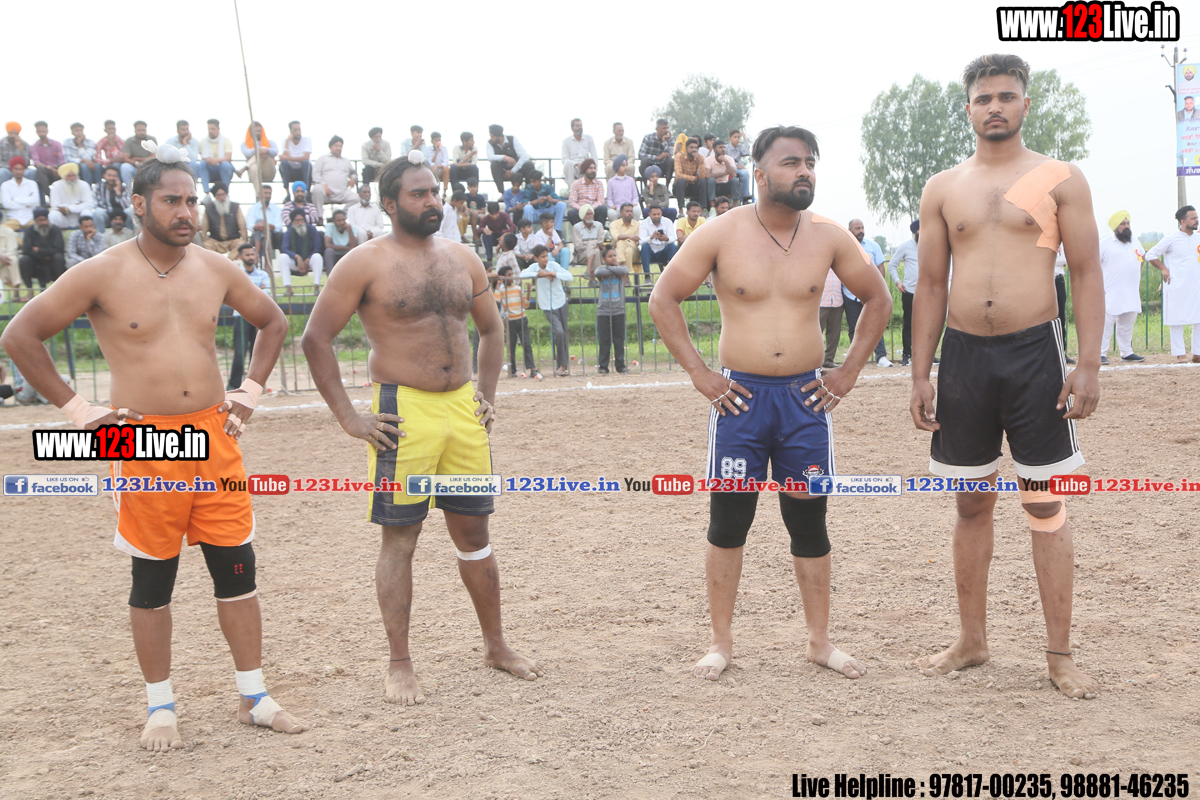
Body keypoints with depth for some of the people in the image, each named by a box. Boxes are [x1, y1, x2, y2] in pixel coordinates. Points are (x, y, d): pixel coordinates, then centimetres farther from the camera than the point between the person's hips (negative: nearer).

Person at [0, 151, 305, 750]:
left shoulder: (214, 269, 5)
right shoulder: (102, 275, -7)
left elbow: (273, 323, 21)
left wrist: (251, 391, 11)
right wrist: (75, 410, -5)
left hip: (215, 435, 4)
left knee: (237, 567, 6)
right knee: (153, 579, 7)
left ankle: (254, 698, 18)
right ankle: (160, 708, 21)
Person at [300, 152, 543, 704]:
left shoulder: (462, 259, 11)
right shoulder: (367, 263, -5)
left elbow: (491, 330, 23)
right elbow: (315, 338, -6)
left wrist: (486, 398, 13)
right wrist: (348, 417, -9)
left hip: (463, 410, 5)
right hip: (403, 413, -5)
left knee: (474, 532, 13)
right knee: (399, 539, 2)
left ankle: (496, 646, 27)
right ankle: (399, 666, 12)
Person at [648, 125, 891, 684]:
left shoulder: (828, 237, 2)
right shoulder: (721, 234, -4)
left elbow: (877, 299, 13)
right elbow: (663, 300, 1)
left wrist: (849, 371, 7)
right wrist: (698, 373, -4)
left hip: (806, 397, 2)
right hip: (739, 396, -2)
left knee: (809, 522, 8)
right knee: (727, 521, 3)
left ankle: (820, 641, 20)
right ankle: (721, 642, 16)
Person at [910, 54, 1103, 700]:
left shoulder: (1060, 180, 2)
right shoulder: (942, 189, 9)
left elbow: (1086, 274, -1)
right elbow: (930, 285, 10)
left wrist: (1089, 366, -10)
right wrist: (919, 375, 5)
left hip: (1034, 352, -2)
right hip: (962, 355, 3)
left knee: (1046, 506, 1)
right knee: (971, 505, 10)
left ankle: (1059, 654, 9)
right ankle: (971, 640, 22)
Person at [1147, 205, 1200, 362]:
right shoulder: (1171, 238, -6)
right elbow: (1151, 255, -2)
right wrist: (1164, 269, -7)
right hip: (1177, 287, -5)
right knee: (1177, 320, -1)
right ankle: (1180, 354, 6)